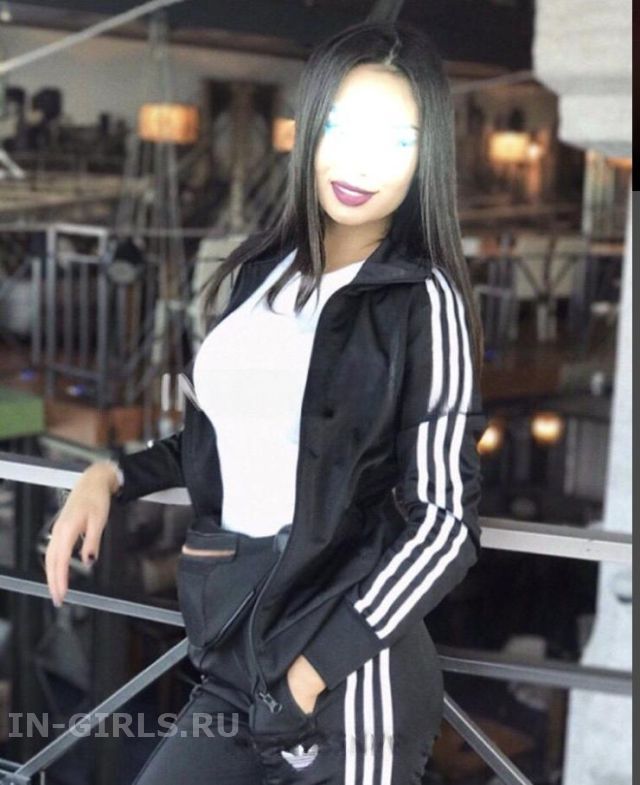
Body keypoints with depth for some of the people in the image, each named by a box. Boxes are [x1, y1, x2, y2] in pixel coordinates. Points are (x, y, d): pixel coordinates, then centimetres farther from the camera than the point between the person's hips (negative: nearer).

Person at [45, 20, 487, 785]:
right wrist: (112, 476, 4)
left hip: (349, 659, -6)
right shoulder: (262, 265, 6)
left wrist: (319, 662, -16)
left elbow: (446, 519, -13)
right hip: (234, 654, 6)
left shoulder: (423, 299, -11)